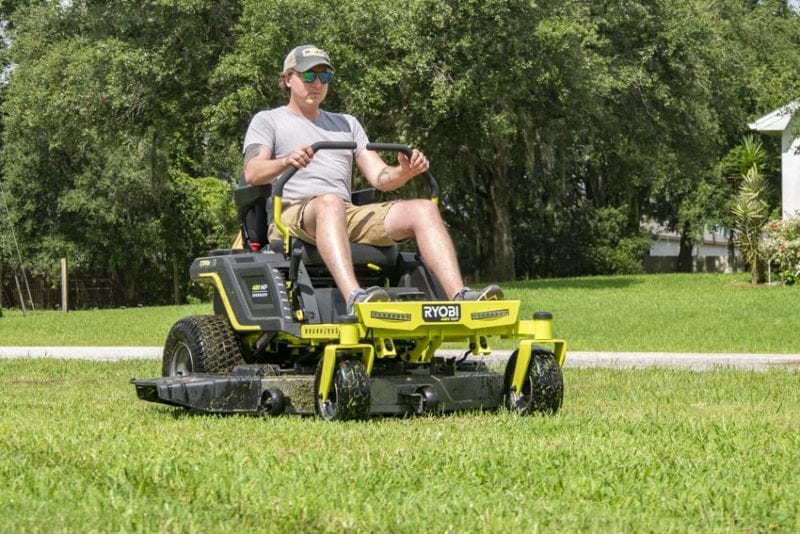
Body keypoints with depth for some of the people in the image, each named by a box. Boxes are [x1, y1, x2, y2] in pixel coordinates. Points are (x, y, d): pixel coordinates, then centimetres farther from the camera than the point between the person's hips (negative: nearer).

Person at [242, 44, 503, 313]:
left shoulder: (346, 124, 30)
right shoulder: (267, 121, 17)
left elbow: (380, 177, 17)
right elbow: (252, 173, -3)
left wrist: (405, 172, -8)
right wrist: (286, 162, -25)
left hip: (351, 217, 5)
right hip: (293, 214, -5)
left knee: (424, 209, -19)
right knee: (330, 203, -41)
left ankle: (460, 297, -37)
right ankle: (354, 298, -63)